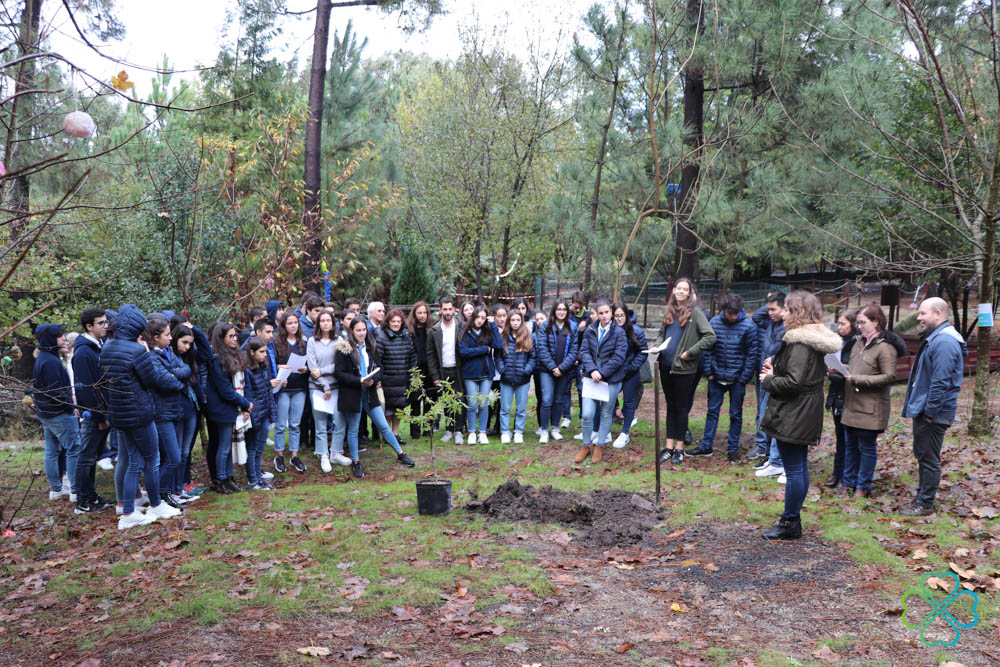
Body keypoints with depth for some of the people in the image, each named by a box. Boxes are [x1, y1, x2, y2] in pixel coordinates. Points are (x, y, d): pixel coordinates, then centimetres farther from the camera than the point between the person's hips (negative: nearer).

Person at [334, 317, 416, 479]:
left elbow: (378, 368, 12)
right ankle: (355, 463, 21)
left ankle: (400, 454, 20)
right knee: (353, 430, 7)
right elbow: (338, 373, -12)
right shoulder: (344, 349, -8)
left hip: (369, 393, 4)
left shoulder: (370, 347, 8)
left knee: (384, 426, 8)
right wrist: (359, 381, -19)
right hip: (351, 394, -4)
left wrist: (373, 380, -10)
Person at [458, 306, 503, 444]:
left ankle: (482, 433, 14)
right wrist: (484, 349, -12)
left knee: (484, 404, 3)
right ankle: (472, 433, 13)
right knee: (472, 404, 0)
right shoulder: (465, 333, 0)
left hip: (486, 373, 1)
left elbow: (499, 346, -12)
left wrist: (493, 324, -9)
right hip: (470, 373, -1)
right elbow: (463, 351, -13)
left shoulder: (488, 332, 5)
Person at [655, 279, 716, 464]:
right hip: (666, 366, 6)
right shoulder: (670, 311, 10)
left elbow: (710, 337, -15)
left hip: (683, 368, -6)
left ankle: (679, 448, 15)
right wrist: (658, 345, 4)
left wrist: (690, 353, -15)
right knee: (670, 406, 13)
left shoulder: (695, 312, -8)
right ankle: (669, 446, 20)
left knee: (681, 407, 4)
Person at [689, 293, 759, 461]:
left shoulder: (748, 326, -11)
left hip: (737, 379, -2)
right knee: (712, 411, 10)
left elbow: (752, 355, -7)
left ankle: (733, 449, 20)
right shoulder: (714, 323, -4)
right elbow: (707, 349, 4)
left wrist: (744, 378, -9)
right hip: (717, 377, 2)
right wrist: (709, 371, -1)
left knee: (736, 414, 9)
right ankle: (706, 447, 19)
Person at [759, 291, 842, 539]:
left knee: (794, 470, -2)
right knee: (800, 467, 16)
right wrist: (775, 372, 7)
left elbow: (794, 382, -26)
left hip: (794, 416, -10)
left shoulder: (800, 342, -20)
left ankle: (790, 523, 8)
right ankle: (792, 518, 27)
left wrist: (769, 381, -10)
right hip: (806, 415, 10)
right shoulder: (813, 339, 12)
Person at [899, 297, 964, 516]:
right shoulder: (933, 338, 14)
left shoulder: (944, 342, -22)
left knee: (929, 458, 0)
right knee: (922, 455, 19)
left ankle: (925, 504, 10)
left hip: (933, 414, -11)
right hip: (923, 410, 11)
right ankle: (923, 495, 31)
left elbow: (940, 382, -26)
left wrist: (930, 412, -21)